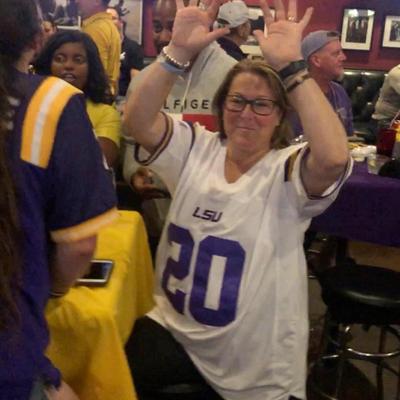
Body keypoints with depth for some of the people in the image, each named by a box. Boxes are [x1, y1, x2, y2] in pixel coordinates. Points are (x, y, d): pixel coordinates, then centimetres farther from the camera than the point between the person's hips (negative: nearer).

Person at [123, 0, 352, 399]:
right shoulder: (196, 148, 2)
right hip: (173, 328, 3)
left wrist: (291, 65, -30)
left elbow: (334, 159, -32)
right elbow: (136, 121, -13)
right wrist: (179, 51, -24)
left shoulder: (287, 170, -10)